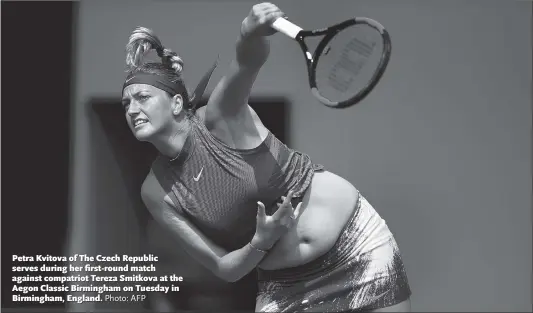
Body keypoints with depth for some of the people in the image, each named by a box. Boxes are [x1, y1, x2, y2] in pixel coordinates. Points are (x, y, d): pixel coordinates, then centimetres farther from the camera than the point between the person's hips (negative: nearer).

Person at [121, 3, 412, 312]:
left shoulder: (220, 117, -15)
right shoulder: (157, 193, -6)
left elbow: (250, 59, -36)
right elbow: (225, 268, -4)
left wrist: (252, 34, -57)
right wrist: (260, 243, -23)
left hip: (356, 245, -3)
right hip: (285, 283, 3)